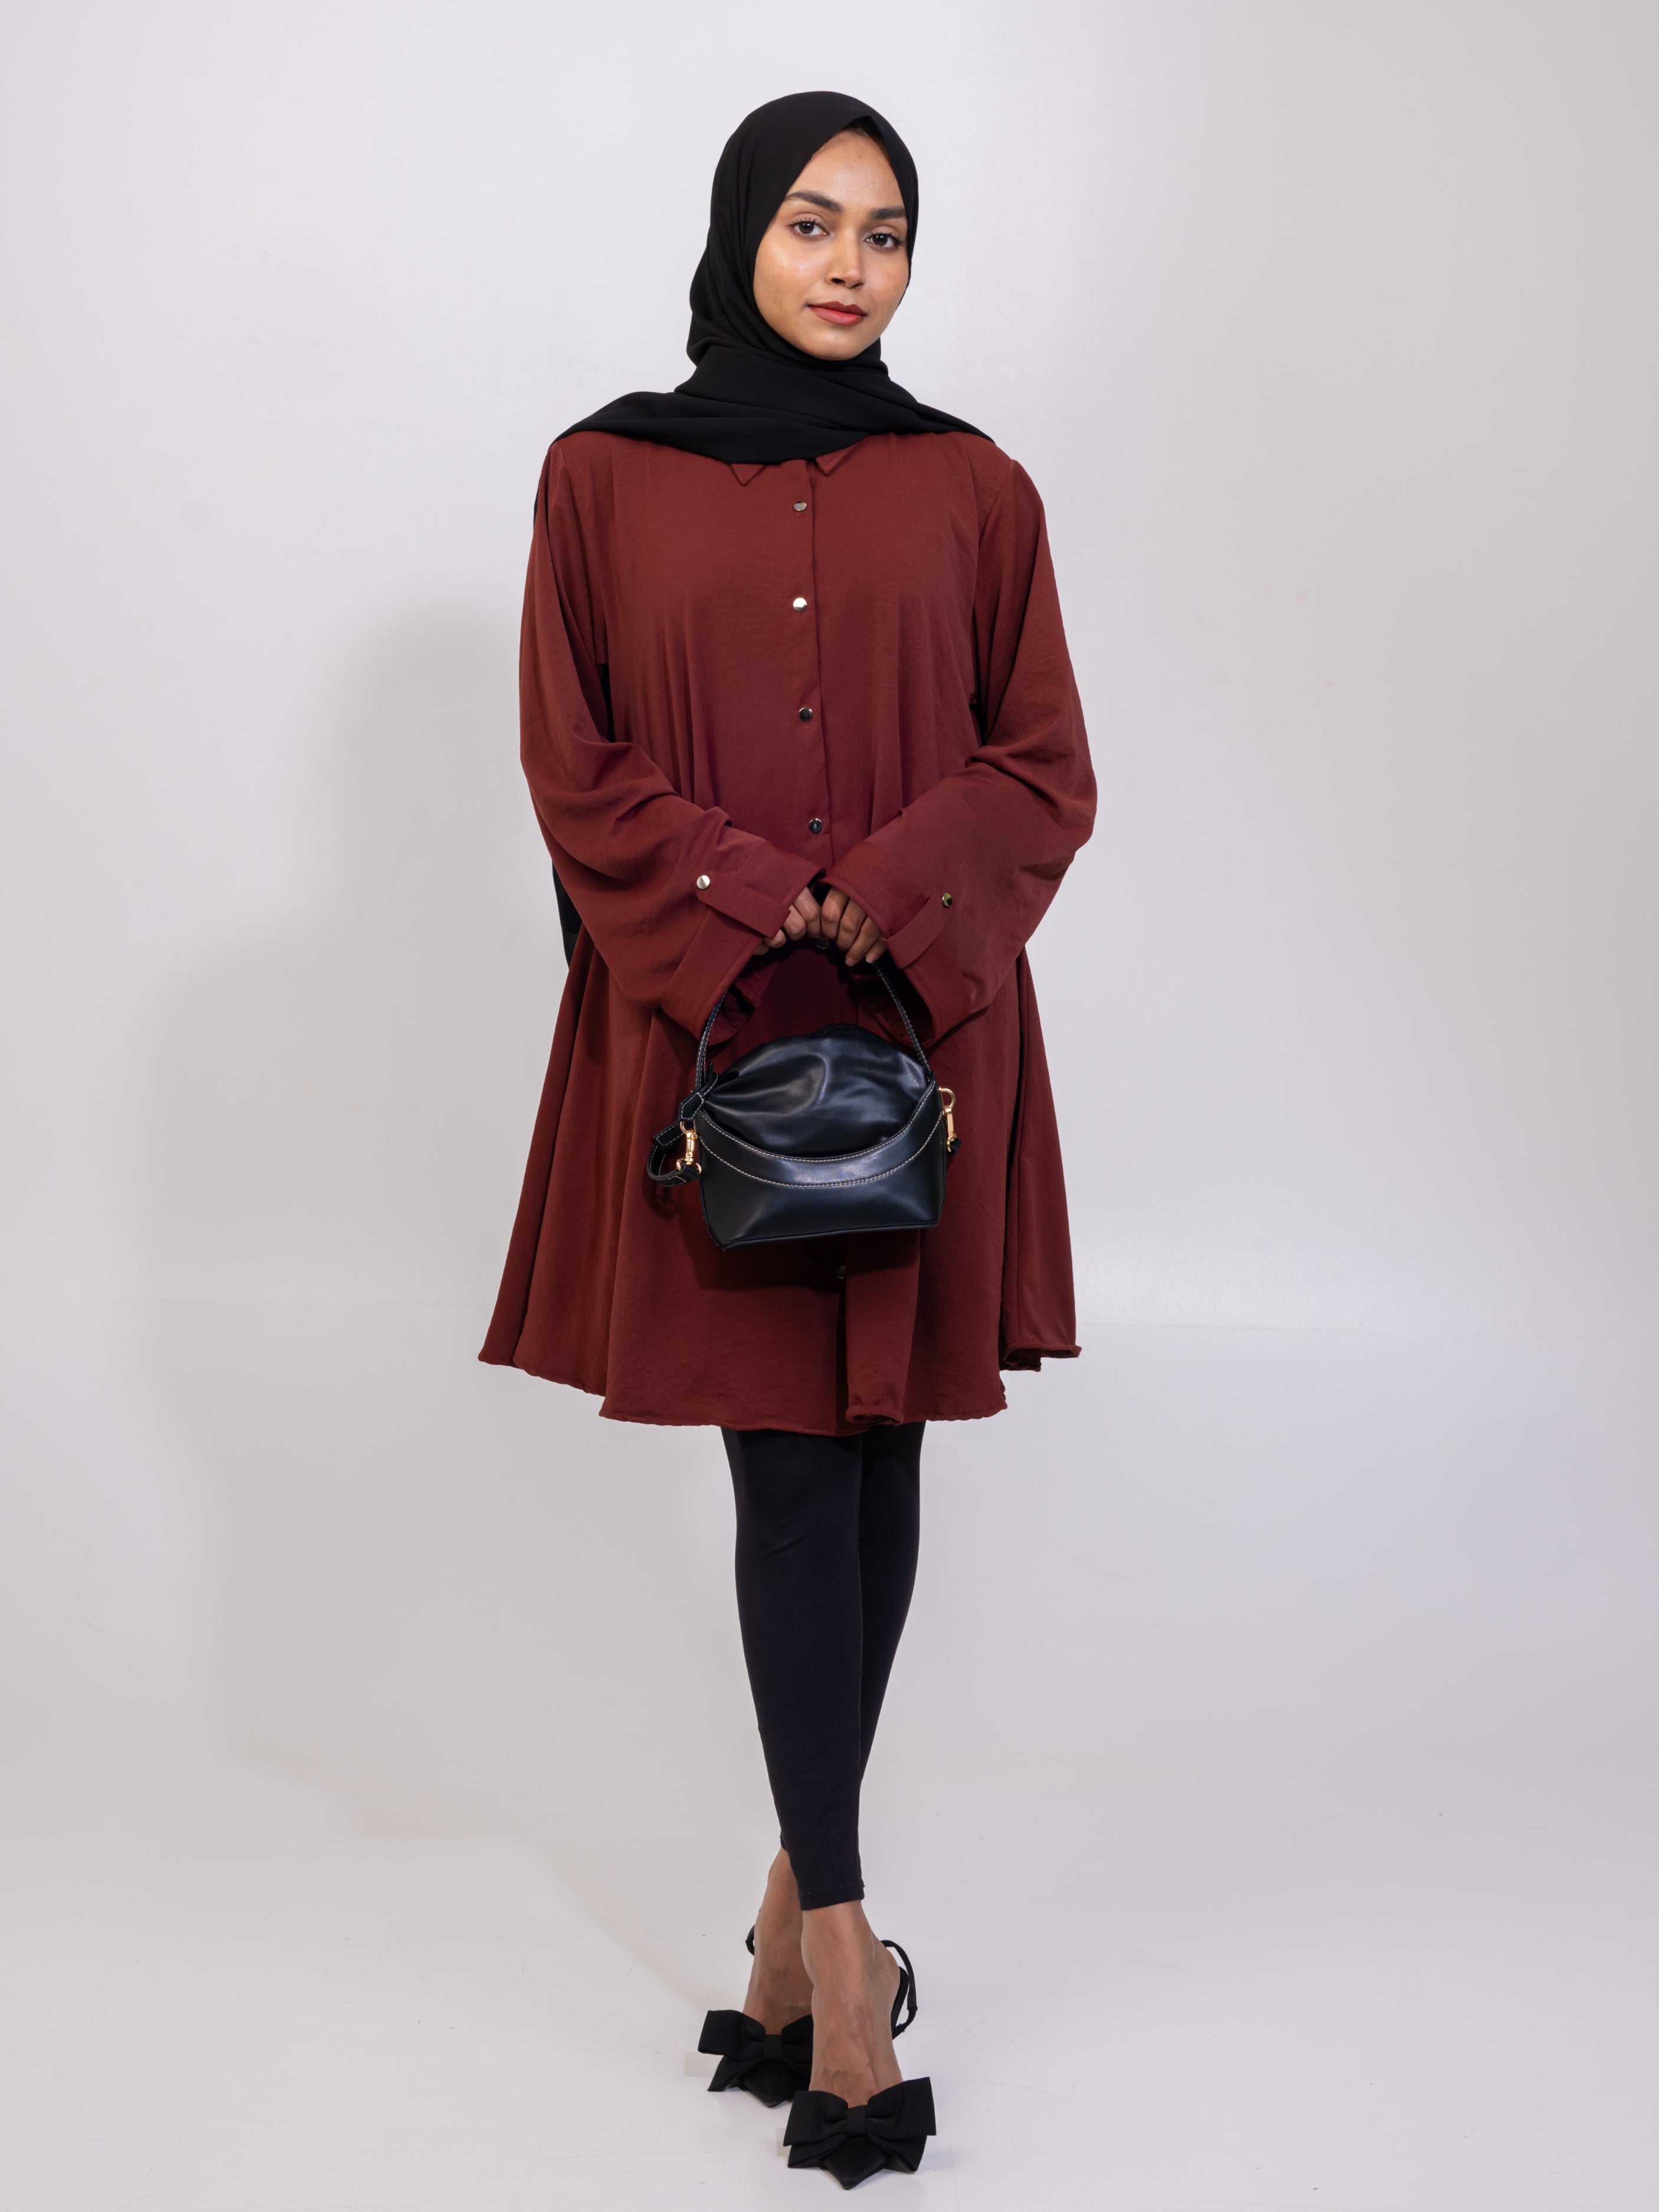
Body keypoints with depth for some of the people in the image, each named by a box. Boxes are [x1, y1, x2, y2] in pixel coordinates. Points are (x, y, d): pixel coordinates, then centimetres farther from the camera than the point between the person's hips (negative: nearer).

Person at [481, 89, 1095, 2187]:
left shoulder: (972, 490, 7)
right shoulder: (606, 478, 4)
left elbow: (1042, 772, 4)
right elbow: (575, 770, 1)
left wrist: (885, 906, -12)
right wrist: (758, 908, -12)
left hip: (924, 1036, 2)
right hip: (709, 1036, -1)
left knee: (876, 1450, 6)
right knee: (789, 1467, -4)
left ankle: (798, 1890, 21)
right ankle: (839, 1949, 0)